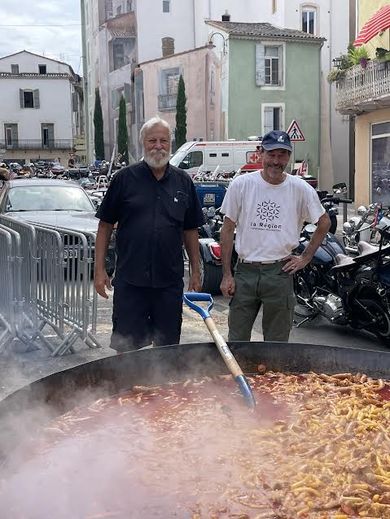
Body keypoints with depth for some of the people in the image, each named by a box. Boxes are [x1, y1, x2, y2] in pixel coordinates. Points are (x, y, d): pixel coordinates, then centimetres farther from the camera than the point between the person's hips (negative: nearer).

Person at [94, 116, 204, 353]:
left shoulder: (183, 182, 7)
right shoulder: (125, 178, 0)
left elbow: (190, 230, 12)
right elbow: (106, 225, 3)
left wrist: (196, 271, 10)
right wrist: (99, 269, -2)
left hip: (170, 282, 2)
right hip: (130, 280, -2)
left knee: (168, 349, 12)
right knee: (126, 347, 6)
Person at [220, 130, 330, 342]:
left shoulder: (301, 189, -1)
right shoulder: (241, 184, -2)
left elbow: (324, 222, 13)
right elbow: (228, 230, 2)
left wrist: (305, 258, 5)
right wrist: (226, 275, -1)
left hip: (280, 272, 0)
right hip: (244, 272, 0)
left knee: (277, 343, 9)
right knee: (236, 339, 8)